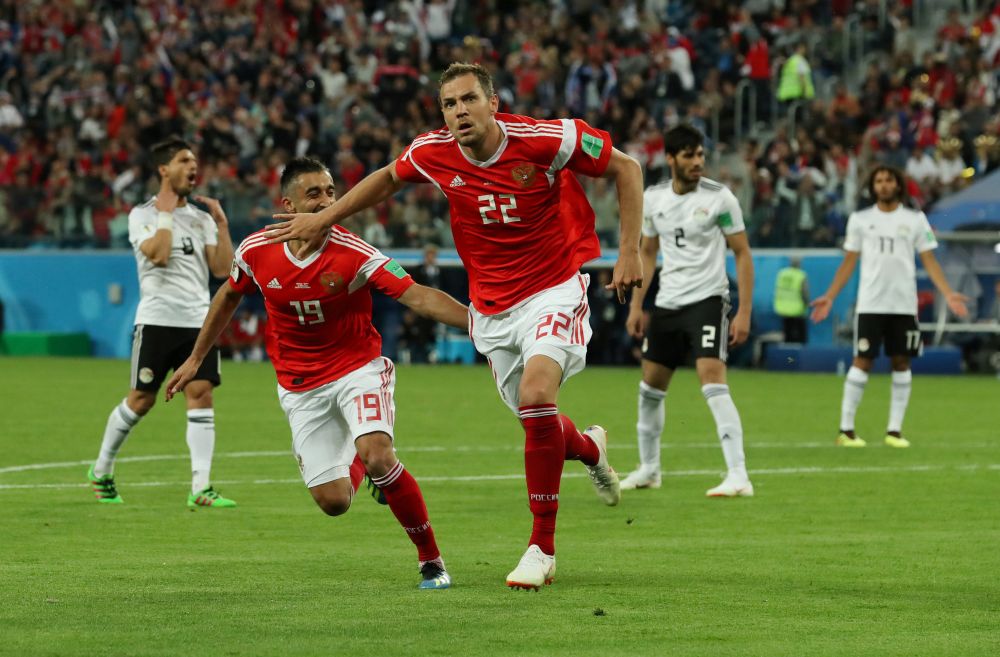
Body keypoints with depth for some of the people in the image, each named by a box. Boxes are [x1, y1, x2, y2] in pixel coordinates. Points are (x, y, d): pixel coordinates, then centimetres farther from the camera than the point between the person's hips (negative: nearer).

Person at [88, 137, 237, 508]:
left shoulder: (201, 216, 13)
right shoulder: (142, 215, 0)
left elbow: (222, 269, 6)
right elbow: (158, 254, -18)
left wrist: (222, 224, -1)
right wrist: (167, 213, -9)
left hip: (198, 321, 4)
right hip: (157, 320, -4)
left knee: (201, 394, -10)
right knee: (141, 399, 1)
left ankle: (201, 488, -12)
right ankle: (102, 471, 22)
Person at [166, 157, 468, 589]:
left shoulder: (354, 254, -21)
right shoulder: (256, 251, -10)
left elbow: (418, 296, -27)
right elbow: (228, 297, 11)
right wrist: (196, 359, 20)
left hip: (357, 367, -3)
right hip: (300, 386, 3)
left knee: (377, 455, -31)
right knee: (333, 502, -2)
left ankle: (431, 560, -12)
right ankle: (359, 462, 39)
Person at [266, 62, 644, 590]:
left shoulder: (547, 139, -19)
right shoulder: (434, 154, -8)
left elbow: (626, 168, -6)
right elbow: (389, 178, 16)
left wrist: (629, 252, -10)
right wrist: (324, 218, 15)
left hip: (553, 292, -5)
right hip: (492, 307, 5)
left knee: (535, 395, -27)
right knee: (536, 422, 8)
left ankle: (542, 546, -16)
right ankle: (589, 447, 49)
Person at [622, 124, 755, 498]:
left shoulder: (719, 198, -10)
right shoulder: (653, 199, 4)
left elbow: (742, 254, -6)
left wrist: (744, 312, -12)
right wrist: (636, 305, 13)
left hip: (707, 300, -6)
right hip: (666, 304, 6)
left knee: (713, 383, -21)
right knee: (650, 387, 13)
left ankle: (738, 477, -24)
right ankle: (648, 469, 32)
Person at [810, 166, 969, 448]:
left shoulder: (915, 220, 7)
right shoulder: (860, 219, 7)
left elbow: (929, 261, 5)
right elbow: (849, 262, 9)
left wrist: (948, 293, -7)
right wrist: (829, 297, 2)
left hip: (904, 305, 1)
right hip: (870, 304, -1)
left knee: (901, 363, 1)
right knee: (863, 361, -5)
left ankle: (894, 430, 7)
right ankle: (846, 429, -1)